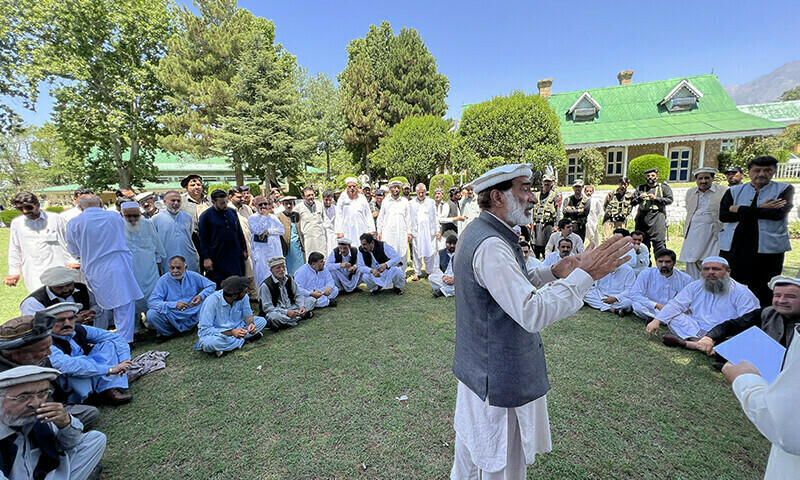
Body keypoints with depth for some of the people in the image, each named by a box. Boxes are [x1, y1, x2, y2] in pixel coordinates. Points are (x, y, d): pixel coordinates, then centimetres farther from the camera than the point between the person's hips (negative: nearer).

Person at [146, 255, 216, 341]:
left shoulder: (193, 276, -4)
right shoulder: (163, 280, -10)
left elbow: (212, 285, 2)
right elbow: (151, 302, -18)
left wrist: (201, 296, -19)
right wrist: (175, 305, -31)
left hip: (192, 315, 1)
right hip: (171, 317, -1)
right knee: (151, 314, -26)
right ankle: (167, 333, 4)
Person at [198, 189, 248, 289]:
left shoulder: (233, 212, 9)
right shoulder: (205, 216, -4)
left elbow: (240, 233, 17)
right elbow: (203, 239, -3)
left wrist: (244, 250, 13)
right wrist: (206, 258, -9)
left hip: (235, 257, 4)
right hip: (217, 258, -4)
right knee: (218, 287, 2)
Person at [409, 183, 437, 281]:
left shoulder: (431, 202, 12)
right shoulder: (411, 203, 9)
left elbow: (435, 217, 12)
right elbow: (409, 218, 6)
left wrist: (437, 230, 4)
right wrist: (409, 232, -2)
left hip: (429, 230, 1)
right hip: (416, 231, 0)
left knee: (430, 251, 1)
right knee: (416, 252, 1)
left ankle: (429, 271, 14)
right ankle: (417, 272, 10)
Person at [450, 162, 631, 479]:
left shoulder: (476, 233, 4)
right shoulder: (491, 246, -29)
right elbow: (533, 313, -32)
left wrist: (553, 272, 4)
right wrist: (584, 275, -26)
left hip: (476, 362, 10)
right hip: (500, 374, -10)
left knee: (472, 433, 29)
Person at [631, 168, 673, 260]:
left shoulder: (664, 187, 12)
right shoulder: (640, 188, 17)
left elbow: (669, 200, 1)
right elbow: (632, 202, 11)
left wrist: (656, 198, -10)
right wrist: (639, 198, -7)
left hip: (657, 215, -3)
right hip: (642, 217, 3)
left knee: (659, 242, -11)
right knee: (643, 242, 5)